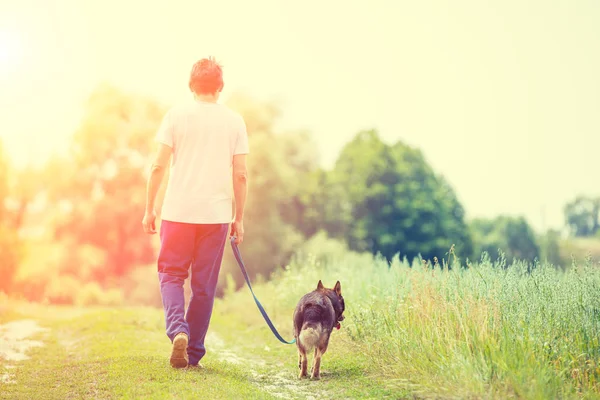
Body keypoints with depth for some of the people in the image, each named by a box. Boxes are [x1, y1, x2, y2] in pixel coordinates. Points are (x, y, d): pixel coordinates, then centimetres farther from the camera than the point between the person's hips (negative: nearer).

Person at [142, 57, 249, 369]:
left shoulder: (176, 114, 0)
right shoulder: (234, 121, 4)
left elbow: (158, 166, -2)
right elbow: (240, 175, 3)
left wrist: (149, 209, 6)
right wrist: (239, 218, 11)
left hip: (178, 211, -1)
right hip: (217, 214, 1)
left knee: (171, 274, 11)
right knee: (204, 285, 9)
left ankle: (178, 331, -12)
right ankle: (194, 352, 13)